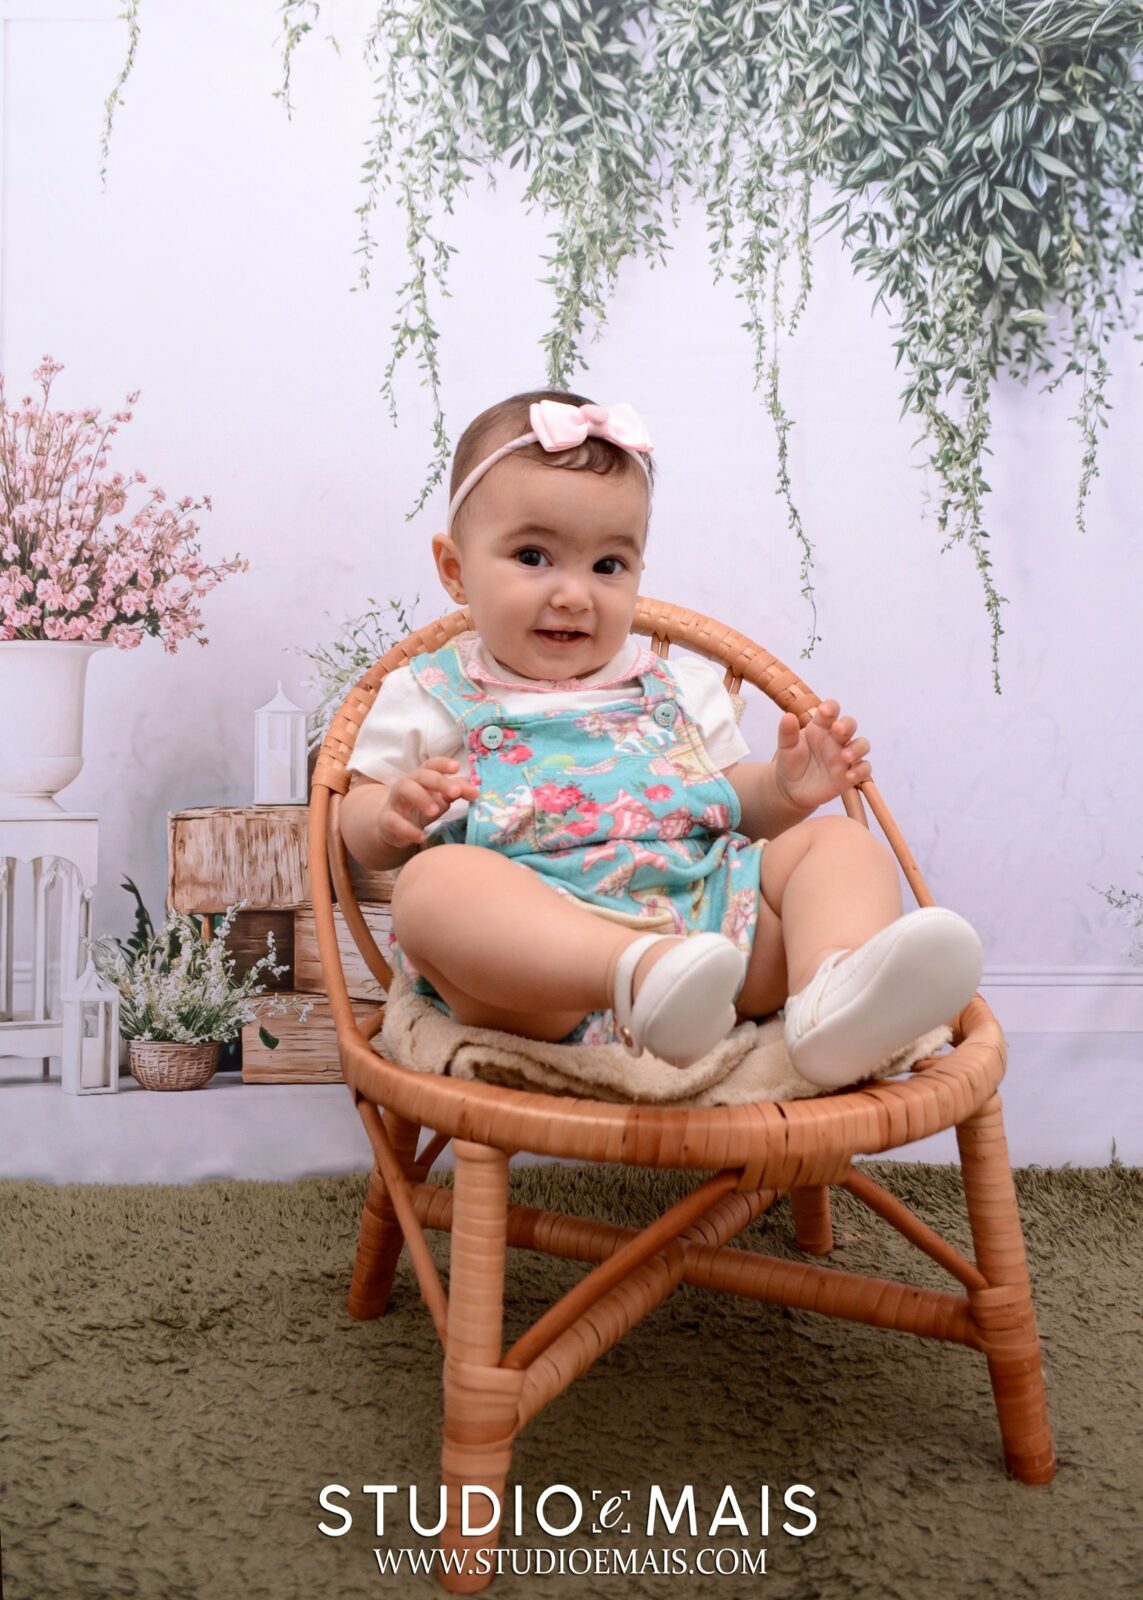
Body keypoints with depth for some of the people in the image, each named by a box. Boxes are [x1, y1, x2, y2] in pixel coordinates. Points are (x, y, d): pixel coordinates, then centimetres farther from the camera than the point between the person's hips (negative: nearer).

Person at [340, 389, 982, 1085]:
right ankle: (642, 974, -55)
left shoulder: (679, 687, 24)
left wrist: (784, 789, 2)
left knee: (842, 841, -8)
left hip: (710, 910, 4)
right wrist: (393, 813, -9)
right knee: (435, 880, -31)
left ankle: (833, 992, -40)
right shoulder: (432, 695, 16)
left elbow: (734, 803, 25)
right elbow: (359, 821, 15)